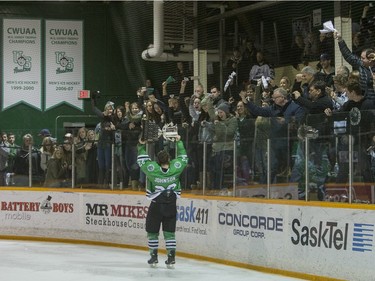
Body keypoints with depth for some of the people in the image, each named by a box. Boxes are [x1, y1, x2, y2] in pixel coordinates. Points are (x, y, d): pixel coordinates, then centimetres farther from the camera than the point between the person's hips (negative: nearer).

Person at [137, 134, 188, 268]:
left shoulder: (153, 169, -15)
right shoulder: (175, 168, -11)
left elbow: (142, 160, 2)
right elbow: (183, 158, 8)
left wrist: (141, 146, 13)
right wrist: (179, 142, 17)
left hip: (156, 205, -2)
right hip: (171, 205, 2)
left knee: (152, 231, 10)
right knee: (169, 231, 9)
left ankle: (153, 256, 11)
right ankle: (171, 257, 4)